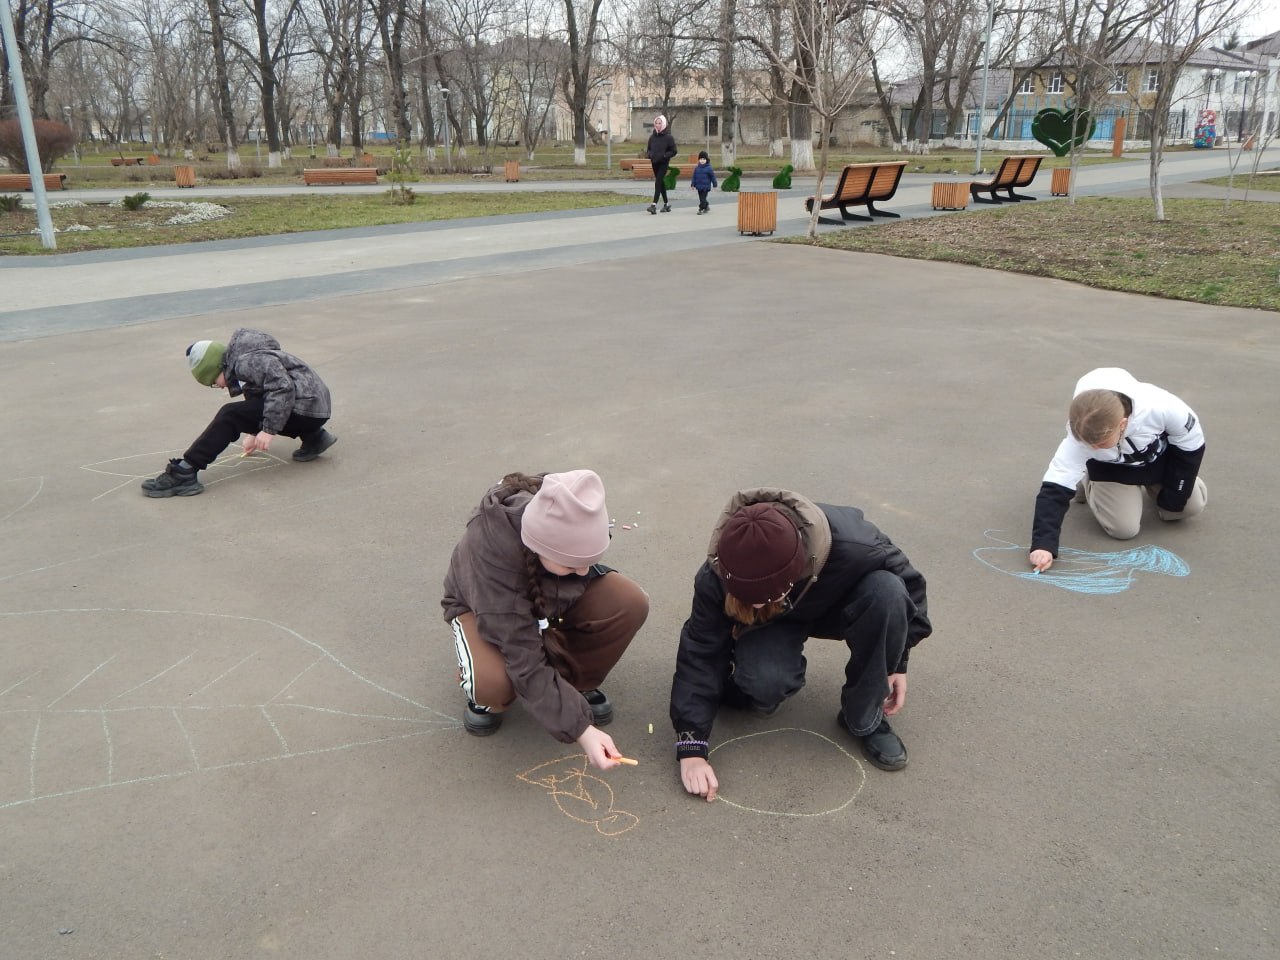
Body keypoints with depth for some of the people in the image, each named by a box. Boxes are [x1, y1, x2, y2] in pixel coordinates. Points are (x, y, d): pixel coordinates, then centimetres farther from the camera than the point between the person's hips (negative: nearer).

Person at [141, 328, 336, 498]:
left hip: (305, 405, -11)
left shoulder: (246, 361, -13)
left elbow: (282, 386, -25)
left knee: (230, 416, -14)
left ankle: (184, 473, -14)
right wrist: (256, 433, 38)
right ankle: (313, 436, 14)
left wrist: (269, 429, -25)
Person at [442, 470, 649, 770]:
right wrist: (581, 729, -41)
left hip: (550, 597, 4)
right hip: (483, 606, -4)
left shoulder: (569, 526, -31)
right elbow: (524, 662, -39)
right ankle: (481, 690, 1)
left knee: (630, 603, -26)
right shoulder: (491, 553, -43)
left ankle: (579, 682, 0)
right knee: (495, 682, -37)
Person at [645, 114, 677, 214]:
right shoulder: (652, 136, 6)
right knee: (661, 183, 12)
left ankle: (654, 205, -22)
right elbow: (648, 149, 17)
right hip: (655, 163, 5)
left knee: (658, 182, -16)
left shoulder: (668, 137, -7)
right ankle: (666, 204, 24)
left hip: (663, 163, -5)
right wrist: (649, 155, -5)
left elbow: (673, 151, -7)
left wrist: (664, 156, -19)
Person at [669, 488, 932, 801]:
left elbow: (905, 580, -18)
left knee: (886, 591, -33)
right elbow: (699, 654, -29)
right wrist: (691, 748, -35)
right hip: (771, 625, -1)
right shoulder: (716, 576, -36)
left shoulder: (851, 547, -40)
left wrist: (897, 662, -13)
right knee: (764, 683, -34)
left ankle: (865, 720, -14)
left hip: (835, 608, 1)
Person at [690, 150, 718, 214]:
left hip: (706, 187, -5)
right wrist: (693, 184, 2)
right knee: (701, 198, 13)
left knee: (703, 198, -8)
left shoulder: (708, 168, -7)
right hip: (699, 187, 5)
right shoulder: (697, 168, 4)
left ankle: (701, 209, -7)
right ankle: (706, 207, 32)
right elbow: (694, 177, 9)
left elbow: (713, 176, -3)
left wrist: (714, 185, -2)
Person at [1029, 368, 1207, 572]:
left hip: (1161, 457, 1)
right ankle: (1088, 483, 14)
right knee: (1124, 529, -12)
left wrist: (1173, 495, -12)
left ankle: (1153, 485, 33)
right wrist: (1043, 544, -51)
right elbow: (1055, 487, -40)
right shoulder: (1081, 436, -41)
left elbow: (1191, 441, -20)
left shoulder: (1160, 408, -41)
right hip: (1113, 470, -1)